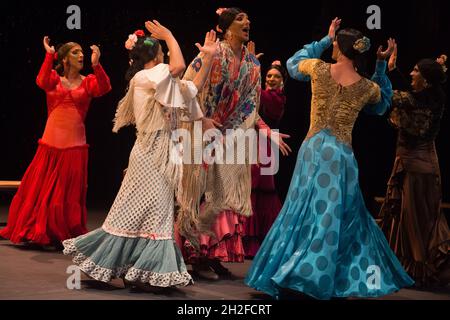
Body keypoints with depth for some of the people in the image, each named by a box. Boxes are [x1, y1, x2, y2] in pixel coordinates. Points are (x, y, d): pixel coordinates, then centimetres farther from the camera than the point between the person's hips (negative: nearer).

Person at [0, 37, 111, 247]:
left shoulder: (88, 82, 7)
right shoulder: (54, 78, 8)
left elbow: (104, 88, -13)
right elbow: (42, 82, -15)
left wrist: (96, 65, -25)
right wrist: (49, 56, -18)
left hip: (75, 144, -1)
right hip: (51, 142, 1)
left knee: (69, 193, 3)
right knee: (41, 189, 5)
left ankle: (64, 236, 14)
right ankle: (37, 233, 18)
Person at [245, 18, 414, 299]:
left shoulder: (319, 68, -4)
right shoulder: (368, 88, -1)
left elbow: (294, 63, 20)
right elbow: (383, 102, 24)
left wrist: (325, 40, 23)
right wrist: (382, 65, 16)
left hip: (313, 148, 1)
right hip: (341, 154, -1)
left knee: (303, 214, 9)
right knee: (334, 218, 8)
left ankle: (285, 277, 10)